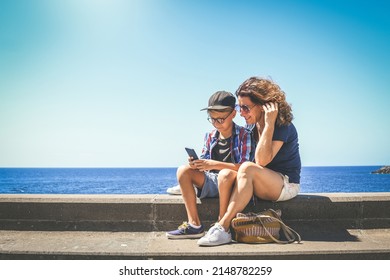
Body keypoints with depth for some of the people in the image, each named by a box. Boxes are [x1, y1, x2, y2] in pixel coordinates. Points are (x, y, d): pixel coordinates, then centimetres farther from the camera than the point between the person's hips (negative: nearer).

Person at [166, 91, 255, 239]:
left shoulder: (244, 135, -9)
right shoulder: (210, 136, 9)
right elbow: (205, 162, 12)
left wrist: (215, 164, -26)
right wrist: (196, 164, -14)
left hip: (234, 182, -6)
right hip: (211, 180, 6)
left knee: (226, 173, -38)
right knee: (183, 170, -11)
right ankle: (194, 224, -16)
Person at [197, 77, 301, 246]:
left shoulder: (282, 125, -18)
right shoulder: (255, 126, 5)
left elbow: (261, 160, -29)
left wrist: (269, 124, -30)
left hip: (287, 184, -7)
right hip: (266, 185, 7)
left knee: (248, 168, -33)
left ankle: (223, 227, -34)